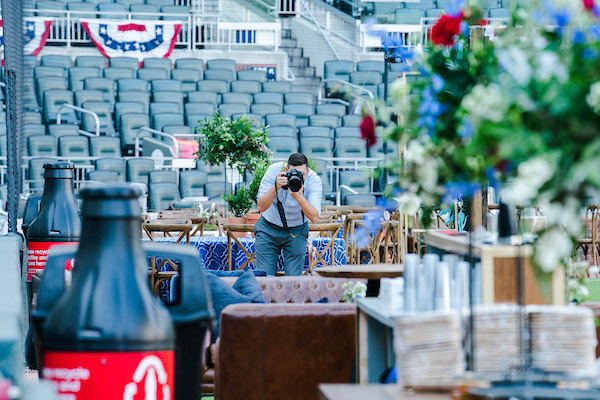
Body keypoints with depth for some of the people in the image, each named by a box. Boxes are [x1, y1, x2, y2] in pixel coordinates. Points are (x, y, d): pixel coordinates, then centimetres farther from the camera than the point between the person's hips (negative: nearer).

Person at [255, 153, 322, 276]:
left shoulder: (314, 180, -20)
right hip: (268, 229, 0)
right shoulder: (274, 170, -20)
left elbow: (314, 217, -29)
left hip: (296, 231, 0)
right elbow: (261, 207, -23)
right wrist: (275, 188, -38)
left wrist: (299, 196, -42)